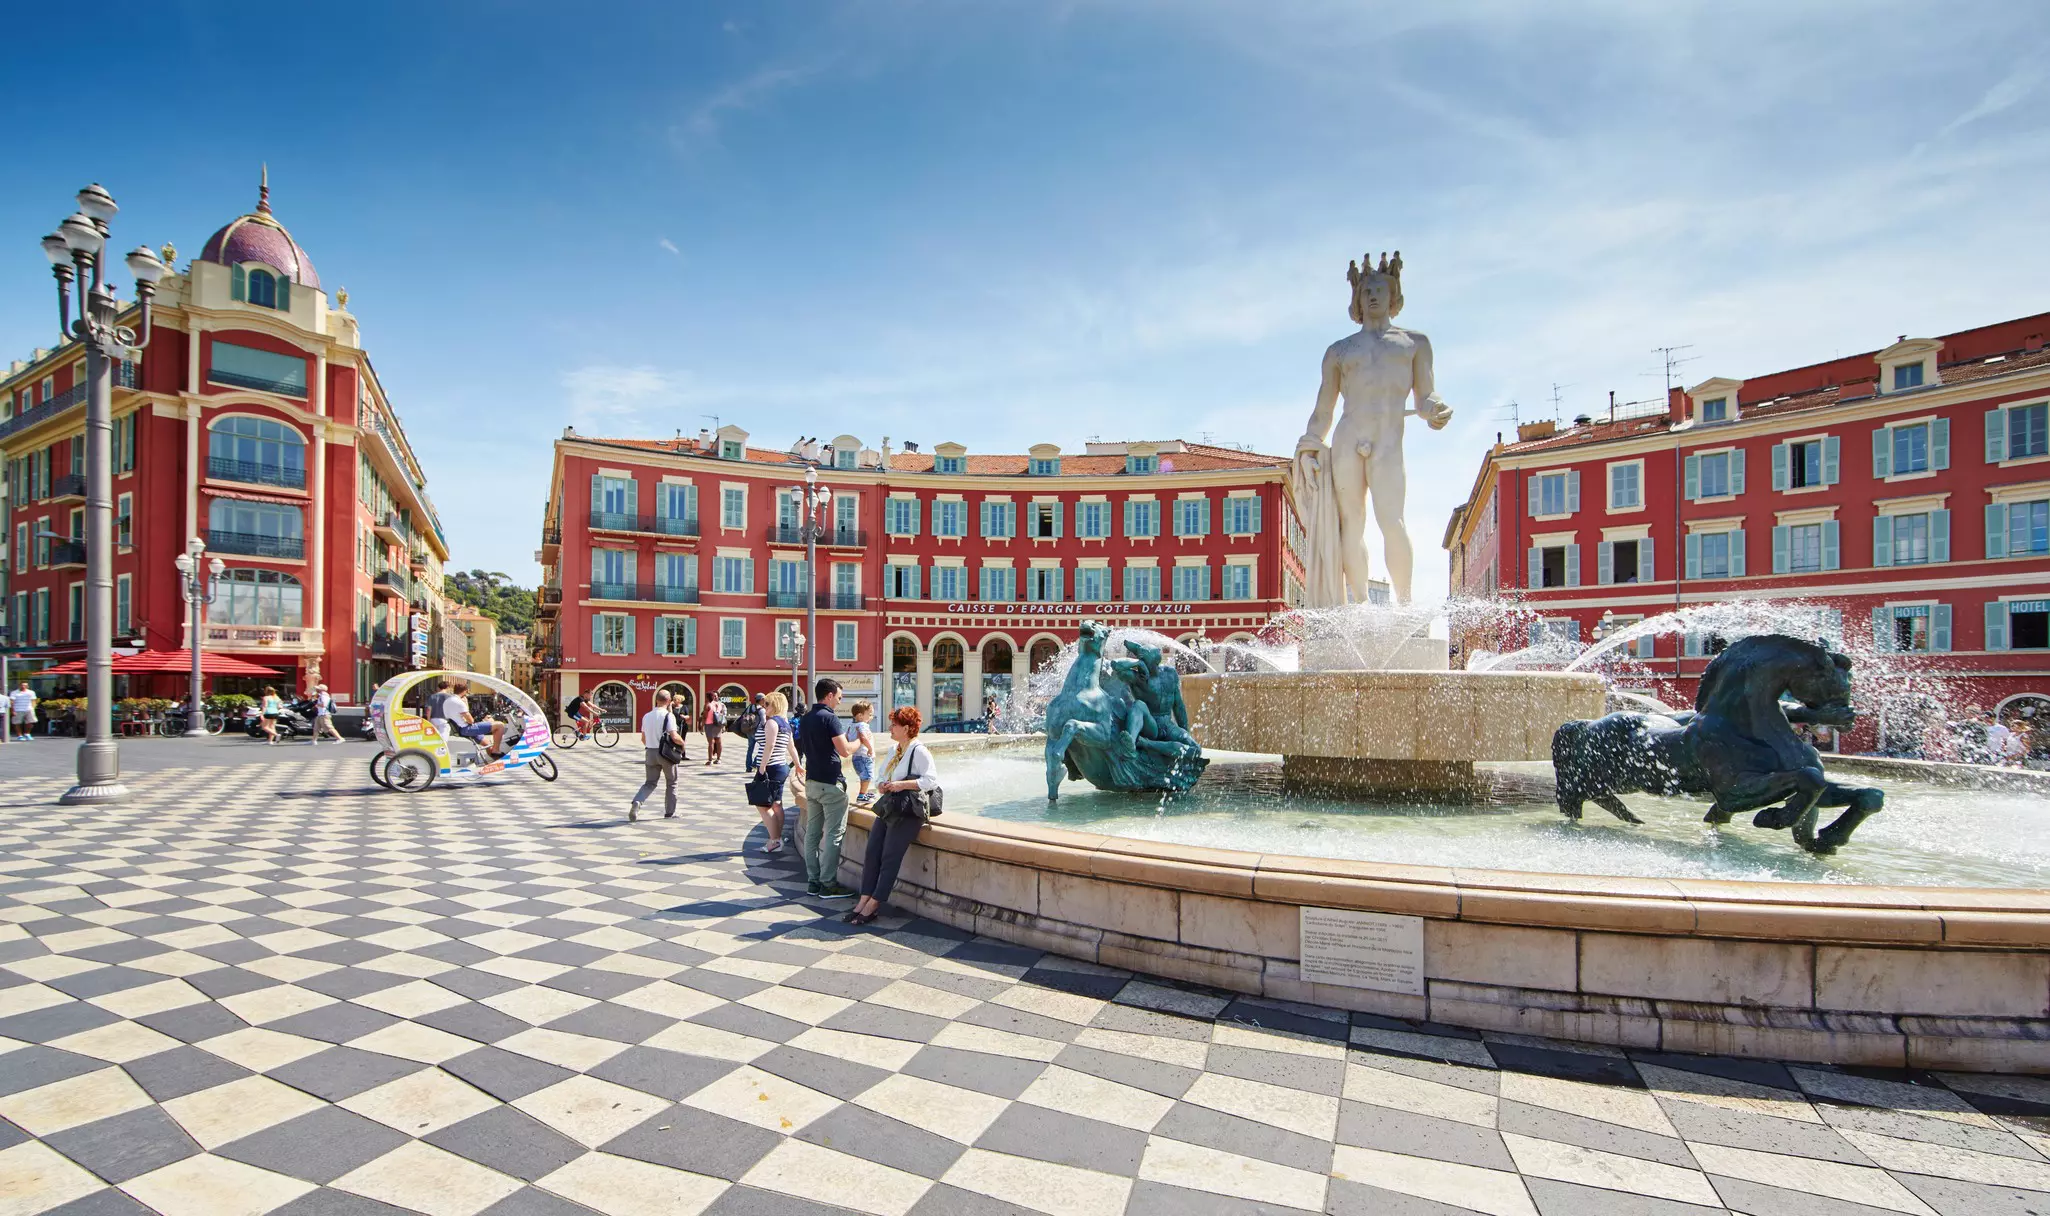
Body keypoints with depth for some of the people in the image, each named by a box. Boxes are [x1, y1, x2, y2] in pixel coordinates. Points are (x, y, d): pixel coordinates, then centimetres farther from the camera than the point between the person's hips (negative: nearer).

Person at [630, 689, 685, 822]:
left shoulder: (646, 716, 7)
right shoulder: (669, 715, -12)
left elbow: (643, 739, 13)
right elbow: (674, 736, -20)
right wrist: (682, 743, -1)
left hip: (650, 752, 5)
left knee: (650, 783, 11)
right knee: (671, 783, 12)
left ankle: (637, 802, -16)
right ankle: (669, 812, 16)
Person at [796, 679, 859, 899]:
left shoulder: (805, 719, 12)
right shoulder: (829, 717, -14)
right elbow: (845, 751, -18)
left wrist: (843, 738, 23)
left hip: (811, 781, 8)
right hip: (830, 783, -8)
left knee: (812, 832, 9)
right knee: (834, 834, -3)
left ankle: (814, 881, 14)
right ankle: (828, 884, -1)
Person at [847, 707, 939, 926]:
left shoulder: (919, 751, -10)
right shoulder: (894, 751, 18)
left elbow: (931, 780, -18)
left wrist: (901, 785, -21)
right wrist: (884, 785, 4)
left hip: (908, 812, -9)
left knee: (889, 857, -8)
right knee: (871, 853, -1)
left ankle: (874, 905, -2)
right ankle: (864, 900, 1)